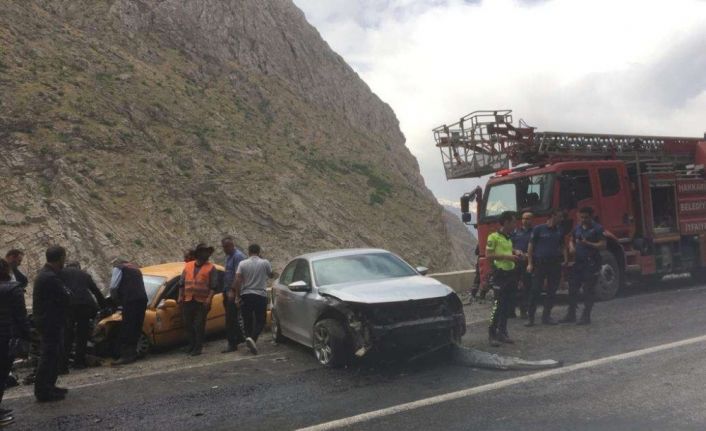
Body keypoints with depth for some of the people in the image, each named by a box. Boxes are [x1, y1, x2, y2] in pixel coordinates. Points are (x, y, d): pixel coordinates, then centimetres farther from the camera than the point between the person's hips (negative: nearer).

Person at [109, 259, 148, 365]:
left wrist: (116, 300, 15)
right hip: (142, 299, 8)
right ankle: (133, 354, 16)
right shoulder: (135, 268, 32)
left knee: (126, 329, -7)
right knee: (136, 328, 12)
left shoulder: (118, 268, 10)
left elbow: (113, 287, 0)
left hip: (130, 301, -8)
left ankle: (126, 356, -10)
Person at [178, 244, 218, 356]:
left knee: (199, 325, -1)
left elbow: (214, 286, -4)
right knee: (187, 324, 10)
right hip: (188, 301, 4)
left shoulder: (211, 268, 1)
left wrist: (209, 299, -14)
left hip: (202, 302, -4)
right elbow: (182, 283, 17)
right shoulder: (188, 266, 13)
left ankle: (198, 347, 10)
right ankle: (191, 344, 26)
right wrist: (180, 296, 10)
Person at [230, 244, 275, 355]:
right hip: (260, 295, -1)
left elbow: (238, 280, -8)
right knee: (260, 320, 2)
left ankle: (249, 338, 14)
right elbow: (271, 275, 14)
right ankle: (252, 338, -19)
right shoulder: (265, 263, -2)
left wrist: (237, 296, -4)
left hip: (245, 295, 2)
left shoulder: (242, 263, 0)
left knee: (247, 320, 14)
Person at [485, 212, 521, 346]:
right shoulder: (493, 237, -9)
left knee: (507, 305, 10)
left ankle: (502, 332, 19)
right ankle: (492, 334, -3)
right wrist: (506, 256, -19)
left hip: (510, 273, 8)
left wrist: (515, 253, 10)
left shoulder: (508, 238, 15)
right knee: (498, 304, -9)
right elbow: (488, 255, -15)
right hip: (500, 274, -8)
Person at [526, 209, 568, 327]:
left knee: (552, 291, 8)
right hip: (540, 264, -5)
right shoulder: (538, 229, -3)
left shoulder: (560, 231, 11)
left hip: (555, 264, 5)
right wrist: (530, 263, -8)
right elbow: (531, 246, -3)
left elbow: (562, 246, 18)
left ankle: (546, 316, 19)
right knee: (535, 291, -5)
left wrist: (565, 259, 1)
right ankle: (530, 317, 1)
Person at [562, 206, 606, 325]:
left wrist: (587, 243, -23)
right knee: (572, 288, 8)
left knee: (588, 290, -1)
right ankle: (571, 315, 17)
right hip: (578, 262, 6)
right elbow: (571, 240, 24)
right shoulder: (577, 228, 12)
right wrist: (571, 247, 2)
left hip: (591, 263, -6)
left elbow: (602, 245, -11)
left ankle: (586, 316, 7)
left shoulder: (597, 229, -5)